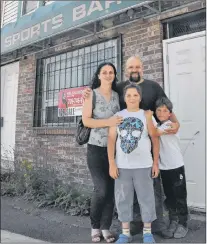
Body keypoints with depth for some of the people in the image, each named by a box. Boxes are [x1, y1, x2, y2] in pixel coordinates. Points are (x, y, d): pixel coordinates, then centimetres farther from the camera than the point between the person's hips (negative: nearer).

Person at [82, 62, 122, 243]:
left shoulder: (117, 95, 11)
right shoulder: (92, 94, 0)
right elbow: (86, 120, -9)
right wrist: (108, 122, -18)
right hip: (96, 148, -4)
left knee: (111, 190, 6)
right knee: (101, 190, -6)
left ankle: (106, 228, 23)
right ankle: (95, 227, 19)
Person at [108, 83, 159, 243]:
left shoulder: (146, 116, 2)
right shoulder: (117, 116, 4)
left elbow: (155, 140, 3)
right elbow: (111, 140, 1)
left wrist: (156, 163, -1)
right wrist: (112, 164, -5)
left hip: (143, 165, -1)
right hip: (122, 166, 1)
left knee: (146, 198, 7)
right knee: (123, 199, 8)